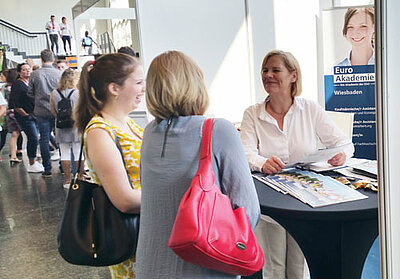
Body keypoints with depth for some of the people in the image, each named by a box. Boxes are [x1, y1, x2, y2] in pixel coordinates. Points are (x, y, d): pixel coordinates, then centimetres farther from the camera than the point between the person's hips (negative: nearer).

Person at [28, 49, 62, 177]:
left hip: (42, 112, 0)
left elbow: (30, 93, 2)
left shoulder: (35, 74, -5)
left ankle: (47, 169, 9)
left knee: (44, 140, 7)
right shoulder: (59, 73, -6)